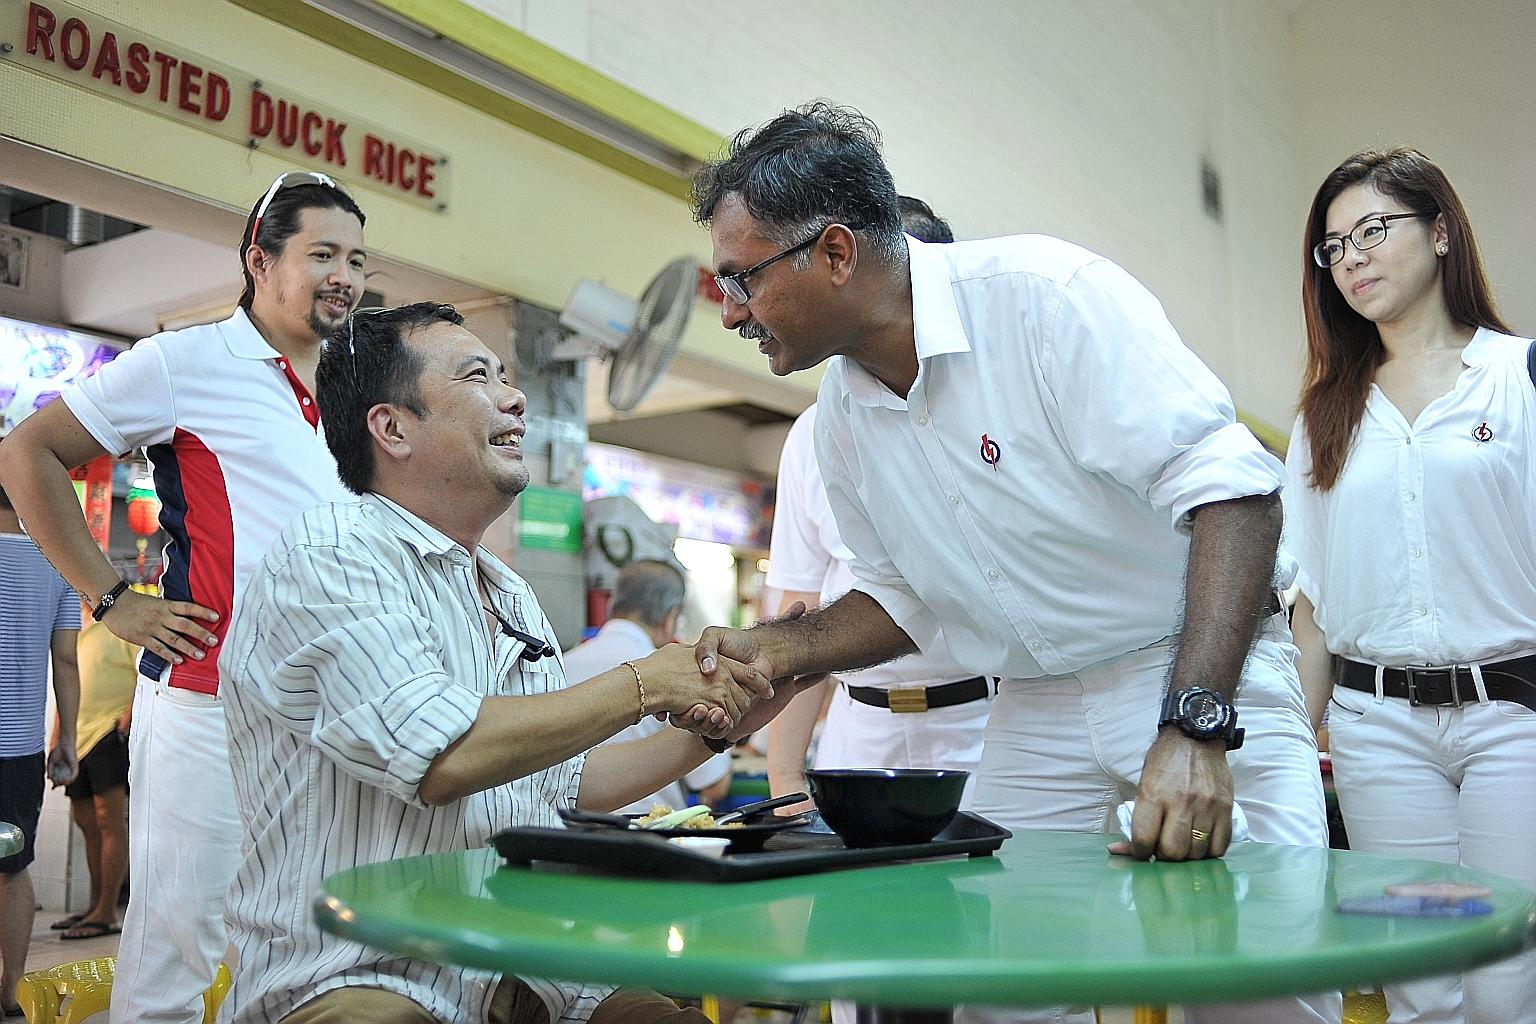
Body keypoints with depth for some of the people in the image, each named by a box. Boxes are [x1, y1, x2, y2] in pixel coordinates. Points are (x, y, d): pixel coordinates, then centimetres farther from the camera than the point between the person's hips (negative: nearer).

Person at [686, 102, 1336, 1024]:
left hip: (1207, 676, -5)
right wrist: (776, 650, -3)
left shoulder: (1045, 291, -20)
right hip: (1039, 715, 6)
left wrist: (1196, 725, -35)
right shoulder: (841, 418, 1)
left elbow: (1231, 490, -26)